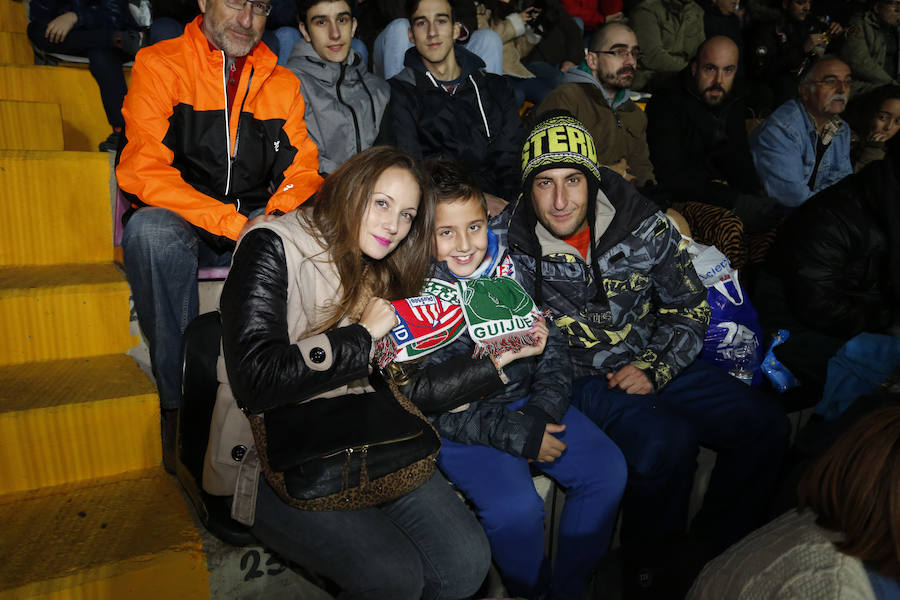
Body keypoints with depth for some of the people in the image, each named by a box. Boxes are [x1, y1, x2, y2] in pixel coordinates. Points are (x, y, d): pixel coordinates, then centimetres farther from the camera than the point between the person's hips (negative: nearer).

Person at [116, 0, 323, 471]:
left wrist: (279, 216, -17)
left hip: (257, 222, 3)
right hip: (181, 219, -3)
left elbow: (302, 170, 7)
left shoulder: (282, 83, 11)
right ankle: (180, 405, -24)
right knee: (151, 230, -36)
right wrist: (235, 223, -24)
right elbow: (144, 170, -13)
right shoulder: (159, 65, -2)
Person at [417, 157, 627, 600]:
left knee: (607, 470, -7)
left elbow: (552, 339, 7)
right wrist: (513, 433, -19)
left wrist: (544, 406, -10)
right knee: (516, 507, -25)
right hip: (459, 421, -5)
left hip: (527, 401, 5)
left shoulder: (513, 259, -1)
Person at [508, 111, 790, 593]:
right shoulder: (515, 248, -13)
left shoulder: (643, 223, -8)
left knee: (765, 425, -6)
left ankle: (713, 545, 15)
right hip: (580, 378, -4)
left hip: (656, 360, 4)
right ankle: (645, 564, -1)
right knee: (668, 442, -30)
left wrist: (653, 367, -11)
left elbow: (691, 306, 2)